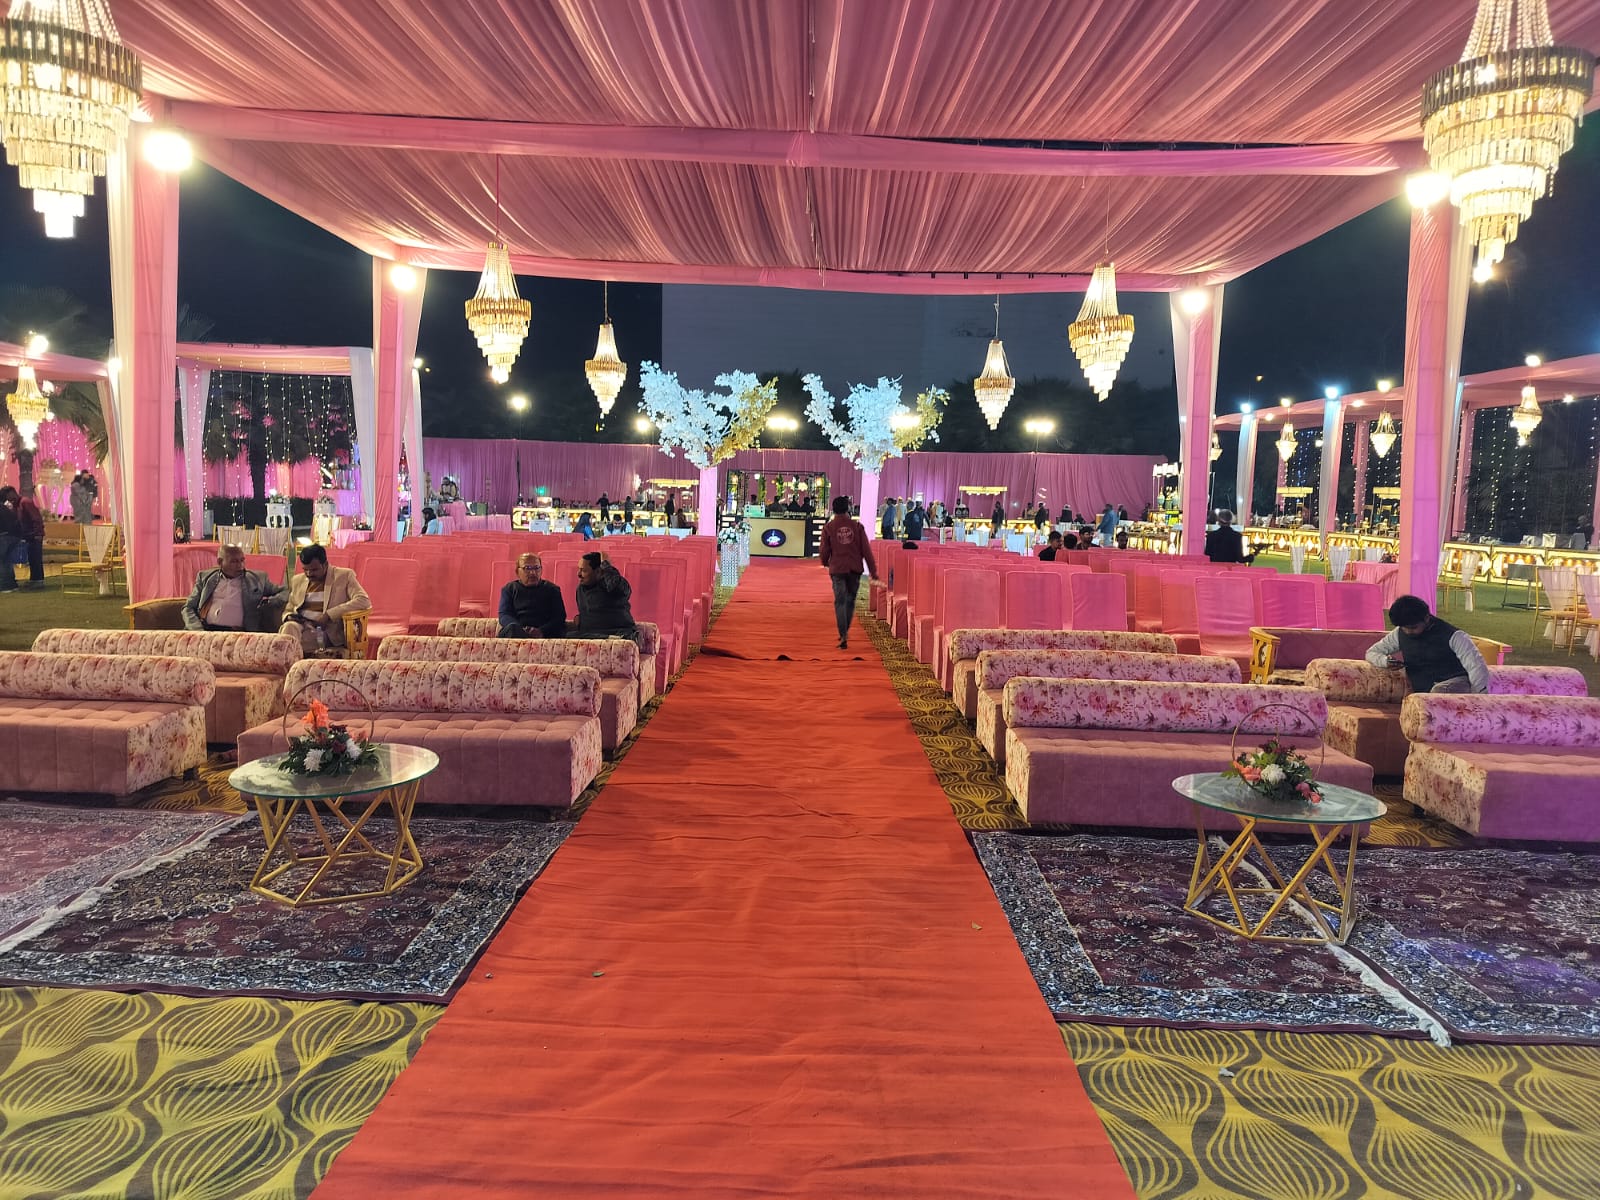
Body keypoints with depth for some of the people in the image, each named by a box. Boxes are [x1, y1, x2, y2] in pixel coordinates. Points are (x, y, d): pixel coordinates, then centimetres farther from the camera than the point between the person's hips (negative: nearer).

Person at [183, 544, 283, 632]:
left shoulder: (257, 578, 15)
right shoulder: (205, 577, 18)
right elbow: (188, 608, 15)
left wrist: (270, 601, -5)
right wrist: (198, 630, -5)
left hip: (236, 632, -2)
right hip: (204, 630, 2)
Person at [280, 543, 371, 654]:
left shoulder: (344, 575, 5)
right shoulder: (297, 581, 21)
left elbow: (364, 601, -10)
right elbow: (288, 609, 30)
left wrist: (328, 615, -16)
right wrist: (289, 617, 2)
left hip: (328, 633, -4)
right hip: (301, 626, 5)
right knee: (289, 627, -32)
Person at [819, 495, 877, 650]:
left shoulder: (829, 527, -4)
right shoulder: (857, 525, 1)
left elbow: (824, 549, 0)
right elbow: (866, 549, 0)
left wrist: (825, 562, 22)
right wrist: (872, 569, 5)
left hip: (837, 569, -2)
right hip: (855, 568, 2)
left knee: (840, 602, 0)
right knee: (850, 600, 17)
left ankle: (843, 636, -10)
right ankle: (845, 631, 28)